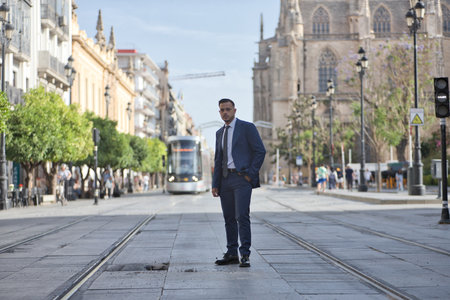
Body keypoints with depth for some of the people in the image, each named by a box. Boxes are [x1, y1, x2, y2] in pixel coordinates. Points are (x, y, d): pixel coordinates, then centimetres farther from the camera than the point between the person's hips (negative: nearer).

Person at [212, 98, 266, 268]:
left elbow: (260, 151, -5)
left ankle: (245, 255, -10)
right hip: (225, 179, 6)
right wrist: (215, 184, 13)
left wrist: (251, 173, -11)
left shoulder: (247, 127, -1)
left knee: (242, 216, -13)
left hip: (242, 178, -6)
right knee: (229, 218, 7)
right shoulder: (220, 133, 18)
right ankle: (232, 254, 13)